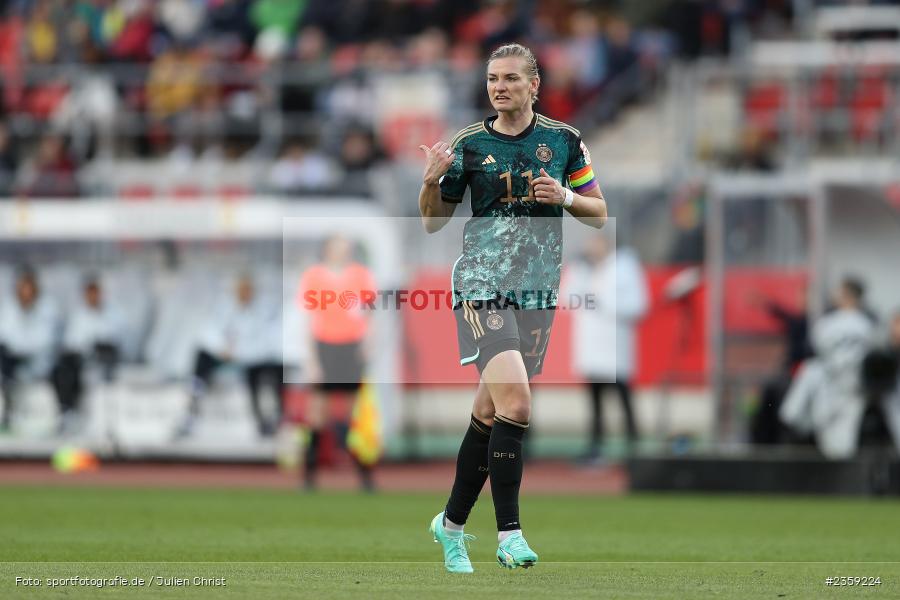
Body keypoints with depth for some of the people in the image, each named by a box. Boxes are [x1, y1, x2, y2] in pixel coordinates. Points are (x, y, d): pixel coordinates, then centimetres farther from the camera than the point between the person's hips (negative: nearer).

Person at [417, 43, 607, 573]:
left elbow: (599, 213, 12)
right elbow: (433, 222, 8)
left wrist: (564, 197, -8)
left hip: (538, 292, 3)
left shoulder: (564, 140, 6)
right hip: (482, 286, -3)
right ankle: (510, 534, -17)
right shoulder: (469, 144, 1)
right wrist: (431, 182, -12)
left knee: (489, 415, 8)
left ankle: (453, 523, 25)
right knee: (515, 403, -20)